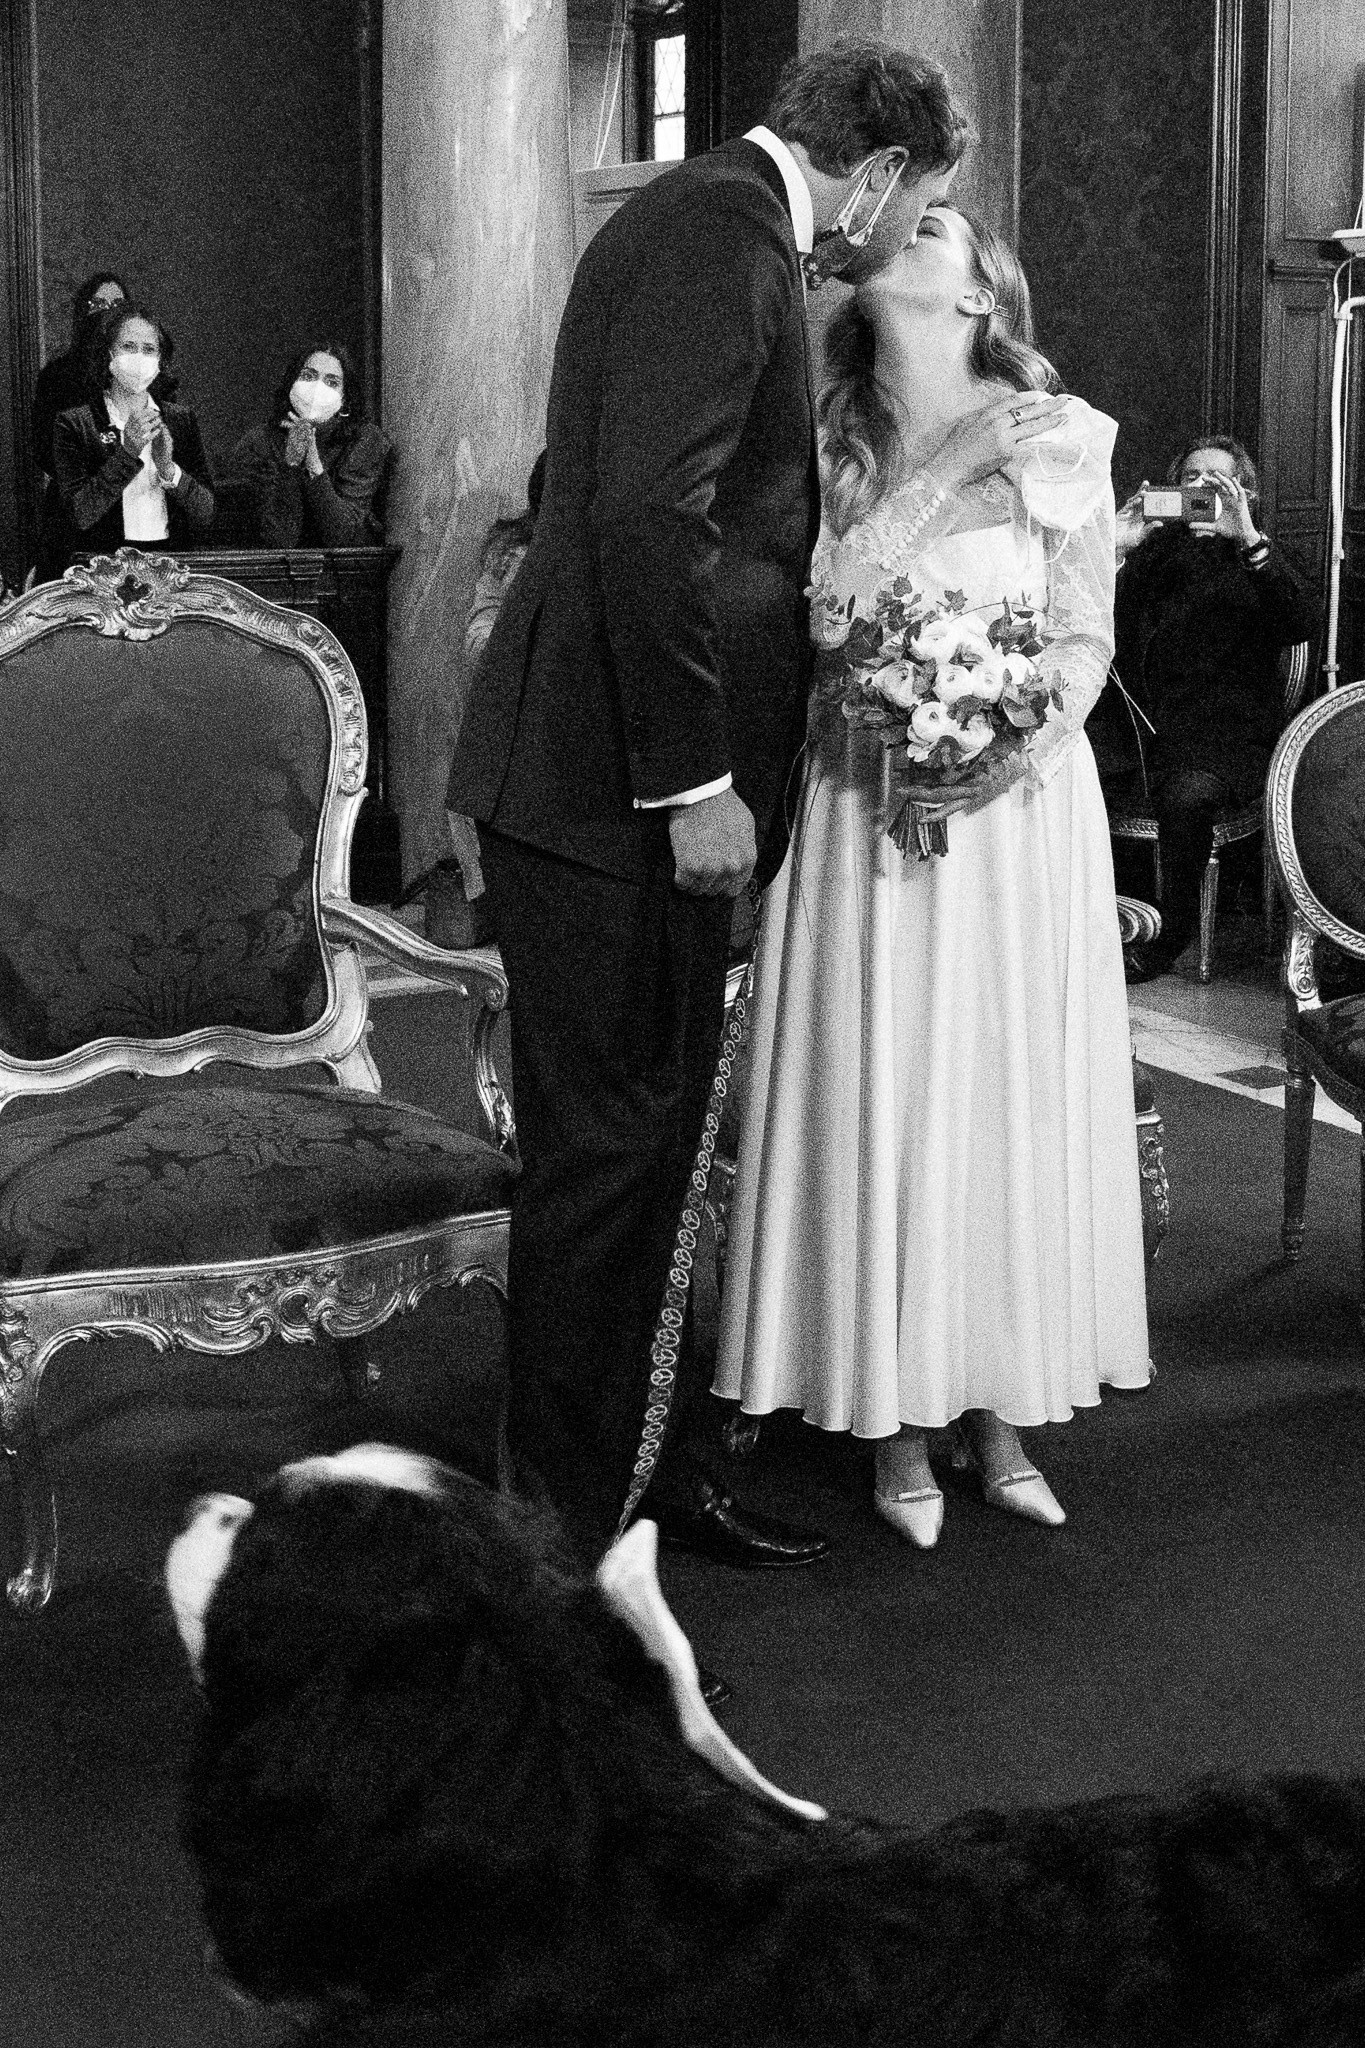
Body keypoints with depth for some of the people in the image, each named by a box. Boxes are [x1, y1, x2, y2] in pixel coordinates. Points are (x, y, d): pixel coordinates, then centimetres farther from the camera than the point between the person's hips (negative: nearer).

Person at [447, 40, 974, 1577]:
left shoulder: (714, 224, 18)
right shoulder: (719, 235, -14)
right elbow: (648, 517, -25)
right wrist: (695, 782, -23)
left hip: (632, 777, 10)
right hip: (615, 783, -10)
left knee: (644, 1141, 16)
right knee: (607, 1146, -2)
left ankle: (644, 1466, 27)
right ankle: (565, 1522, 10)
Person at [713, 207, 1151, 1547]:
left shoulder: (1057, 439, 1)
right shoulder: (827, 442, 6)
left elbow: (1087, 633, 0)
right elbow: (814, 616, -3)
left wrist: (1030, 740, -15)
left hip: (1021, 805, 0)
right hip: (865, 805, 1)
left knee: (1015, 1098, 3)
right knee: (879, 1100, 0)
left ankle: (1000, 1414, 15)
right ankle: (896, 1423, 11)